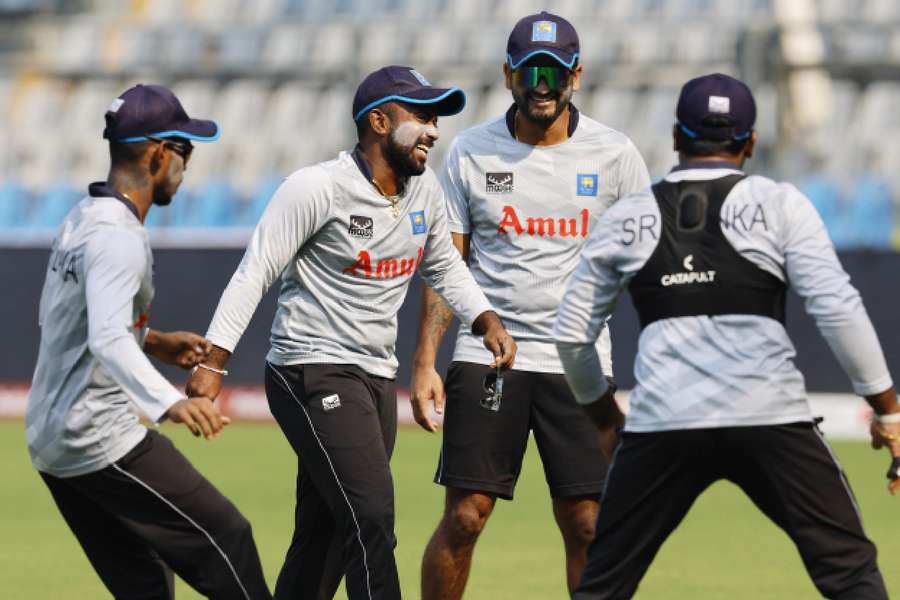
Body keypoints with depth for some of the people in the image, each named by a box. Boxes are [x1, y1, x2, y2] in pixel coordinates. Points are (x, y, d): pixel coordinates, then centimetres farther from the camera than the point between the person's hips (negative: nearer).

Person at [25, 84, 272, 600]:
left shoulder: (79, 220, 11)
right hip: (101, 440, -10)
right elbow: (107, 341, -34)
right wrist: (170, 402, -48)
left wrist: (154, 343, 22)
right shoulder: (119, 238, -19)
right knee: (224, 536, -3)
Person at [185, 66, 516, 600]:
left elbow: (444, 268, 24)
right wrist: (212, 362, -20)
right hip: (313, 375, -8)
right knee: (372, 518, -18)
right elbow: (254, 276, -13)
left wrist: (487, 321, 6)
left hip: (377, 377, 8)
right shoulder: (317, 188, -14)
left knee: (324, 538, 10)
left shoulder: (425, 190, 8)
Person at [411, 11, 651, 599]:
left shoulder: (614, 154, 1)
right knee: (464, 518, -4)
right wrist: (425, 363, -2)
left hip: (578, 366, 0)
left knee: (588, 525, -2)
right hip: (486, 356, 0)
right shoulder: (472, 152, 3)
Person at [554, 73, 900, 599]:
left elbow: (572, 333, 17)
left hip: (661, 423, 2)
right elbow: (836, 308, -5)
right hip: (769, 419, -2)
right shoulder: (779, 203, 4)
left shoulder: (627, 218, 12)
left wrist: (603, 413, 32)